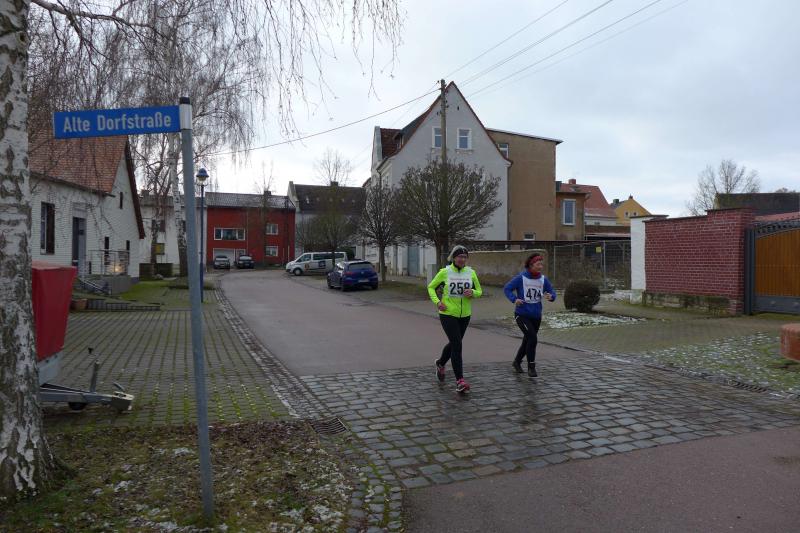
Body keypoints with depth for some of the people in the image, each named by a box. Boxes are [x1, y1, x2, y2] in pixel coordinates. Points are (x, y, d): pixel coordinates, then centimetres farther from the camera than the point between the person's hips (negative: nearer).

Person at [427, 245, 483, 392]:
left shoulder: (471, 273, 1)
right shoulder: (444, 272, -6)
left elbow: (479, 291, 10)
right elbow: (431, 287, 5)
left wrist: (472, 293, -13)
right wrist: (437, 301, -11)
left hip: (465, 315, 4)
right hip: (448, 314, -4)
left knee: (453, 343, 19)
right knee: (457, 344, -14)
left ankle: (440, 363, 48)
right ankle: (459, 380, -10)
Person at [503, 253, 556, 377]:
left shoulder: (543, 279, -2)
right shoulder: (521, 278, -13)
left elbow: (552, 291, 5)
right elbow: (507, 288, -9)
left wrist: (551, 296, -19)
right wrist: (514, 299, -26)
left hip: (536, 316, 5)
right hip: (522, 315, -5)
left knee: (527, 340, 18)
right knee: (533, 338, -17)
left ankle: (517, 362, 41)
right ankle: (531, 368, -2)